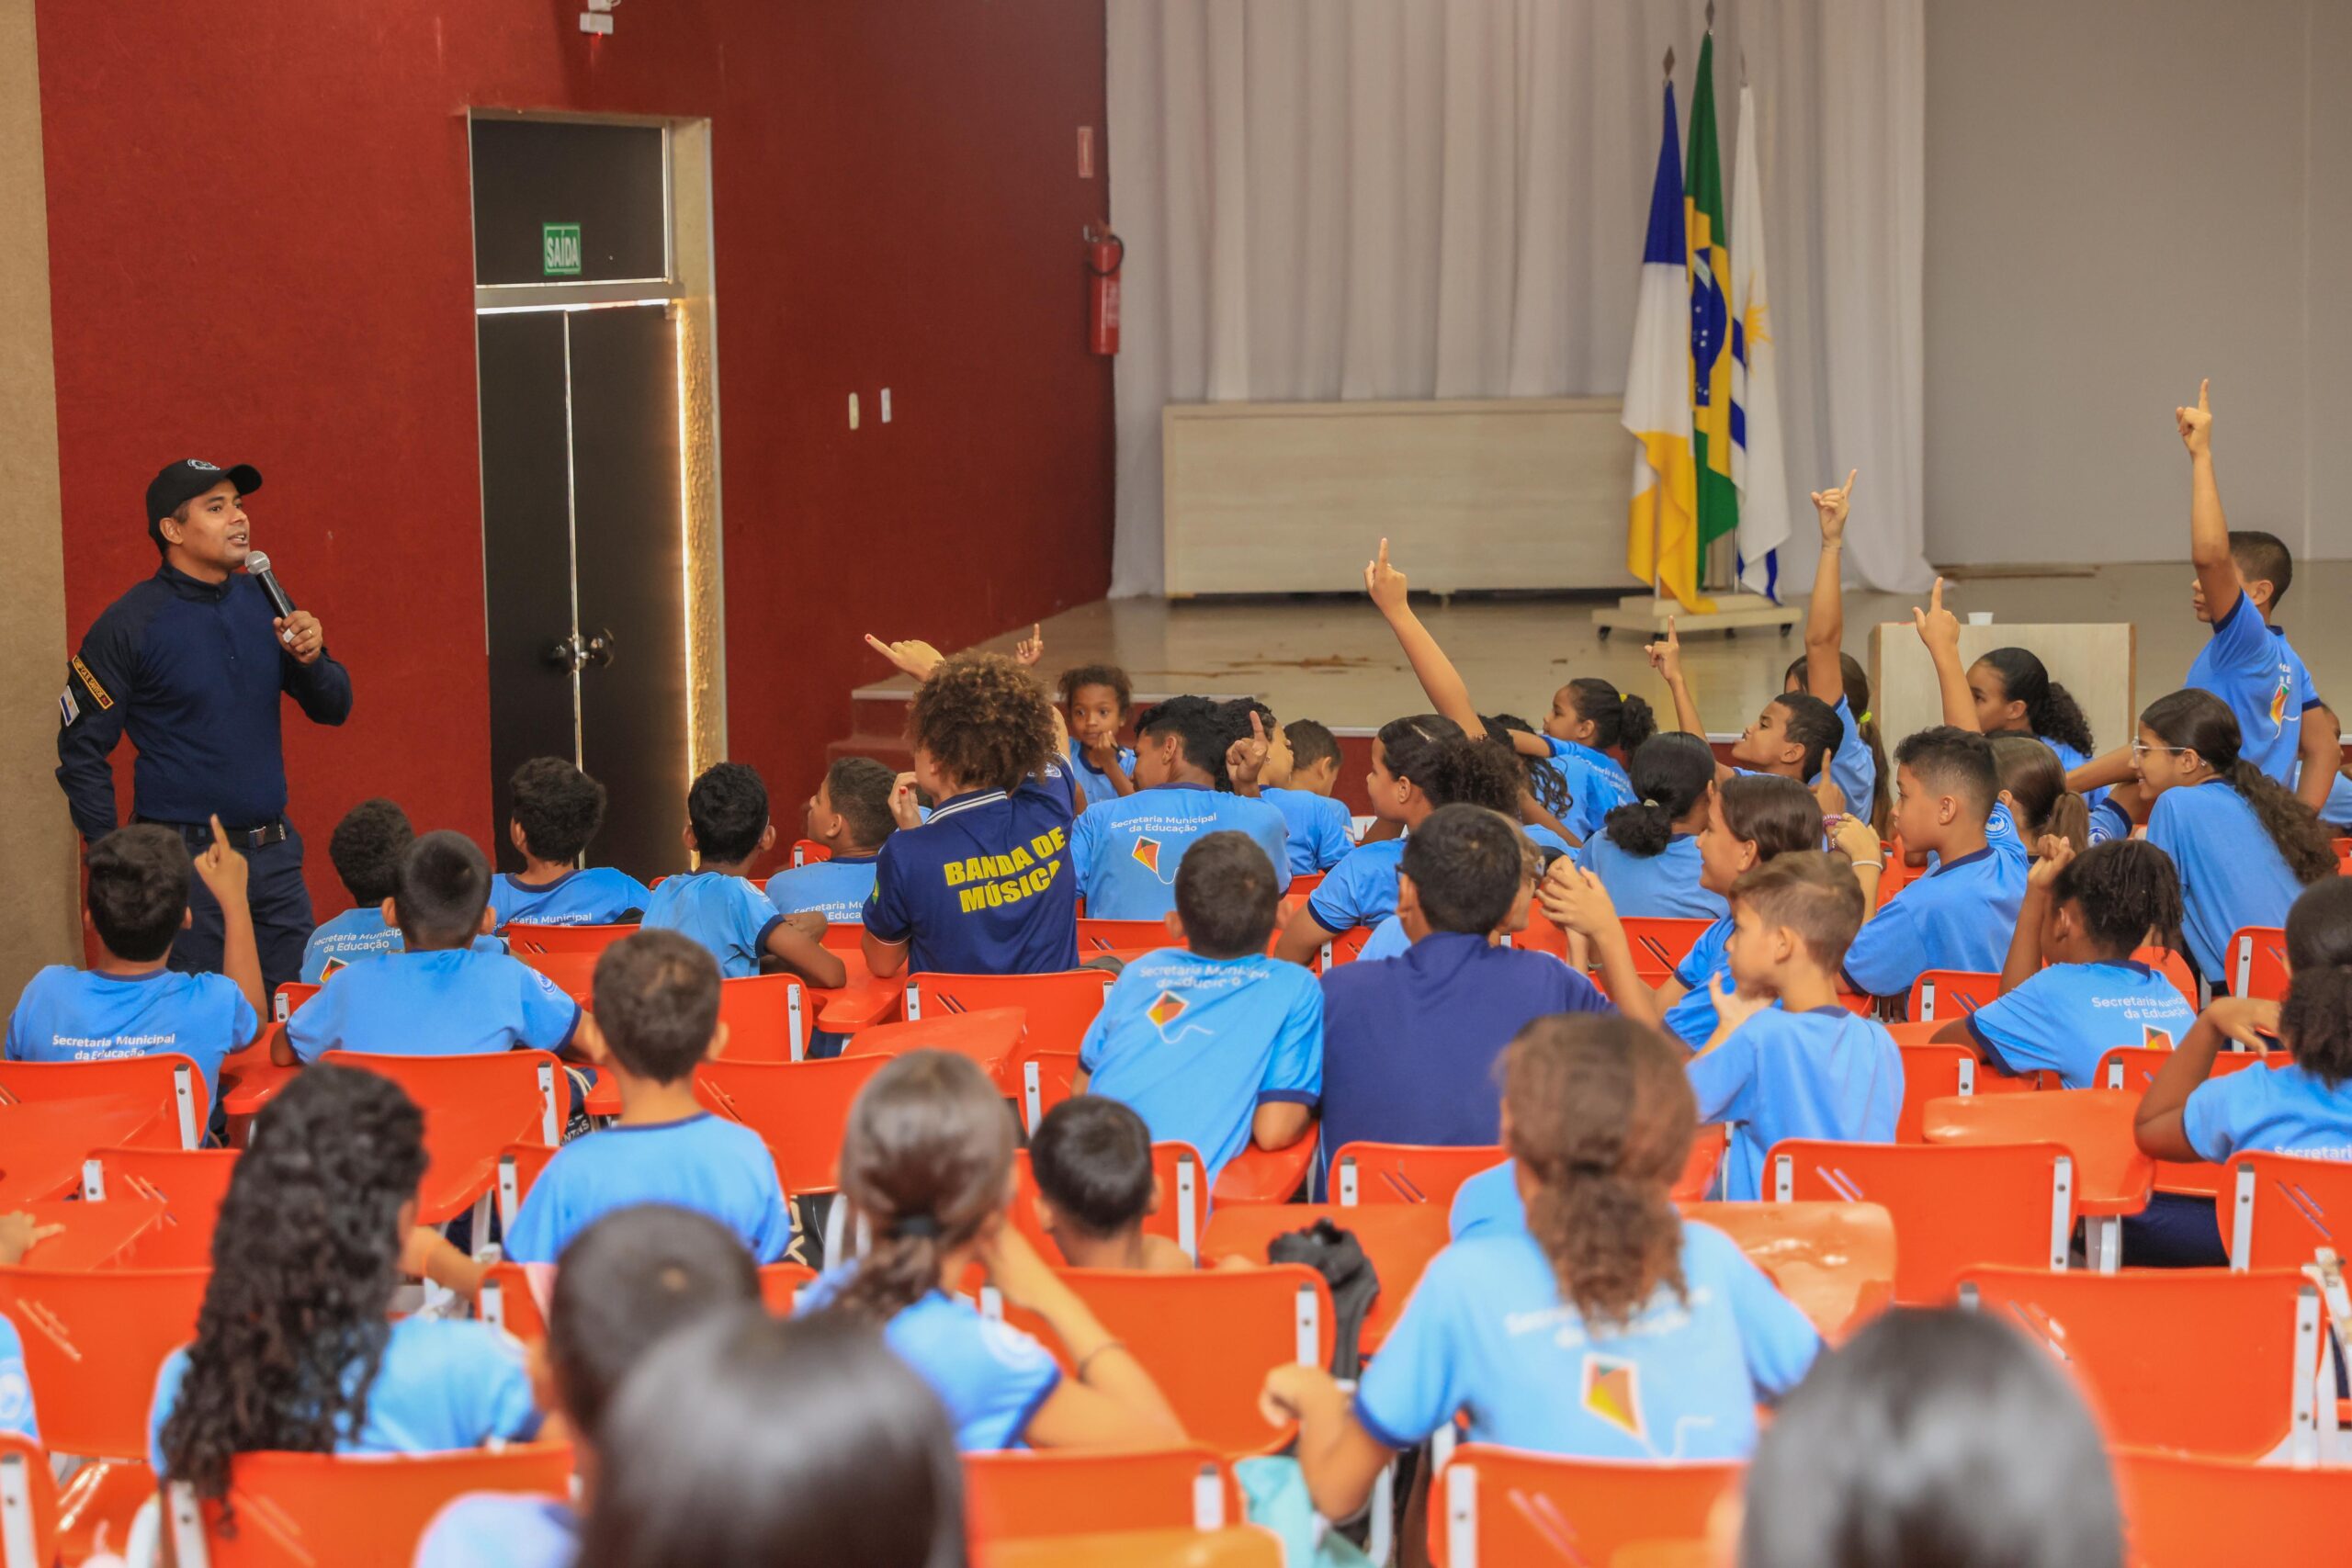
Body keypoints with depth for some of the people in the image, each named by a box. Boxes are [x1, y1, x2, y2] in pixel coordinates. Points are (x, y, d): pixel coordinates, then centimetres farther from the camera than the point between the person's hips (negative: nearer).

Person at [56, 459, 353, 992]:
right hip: (185, 856, -5)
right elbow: (82, 748, -5)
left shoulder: (263, 604, 8)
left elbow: (333, 709, 13)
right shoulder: (129, 624, -7)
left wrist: (310, 659, -8)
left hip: (273, 852, 5)